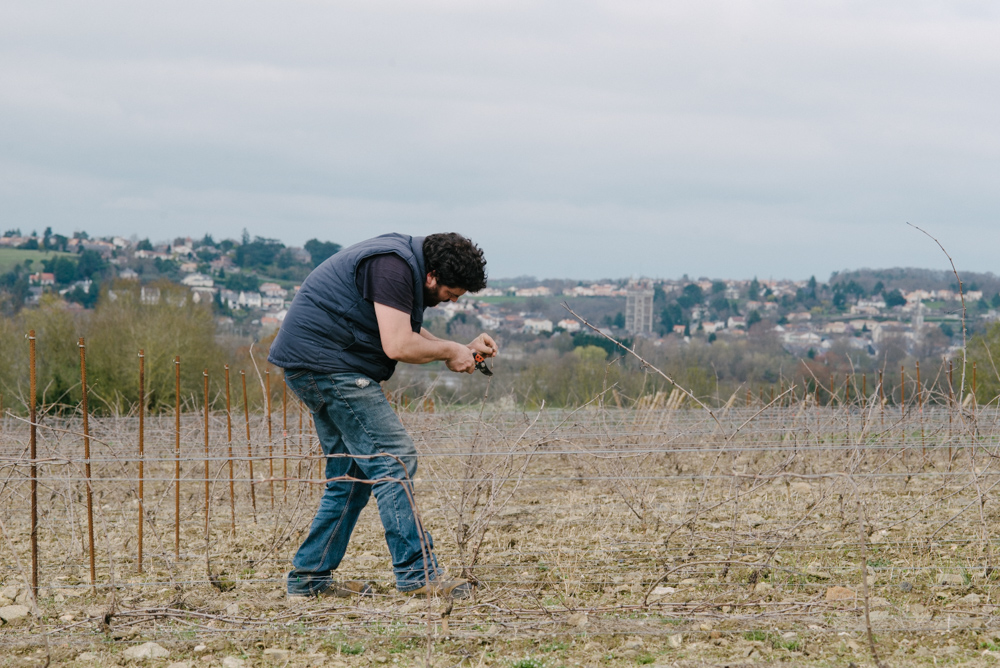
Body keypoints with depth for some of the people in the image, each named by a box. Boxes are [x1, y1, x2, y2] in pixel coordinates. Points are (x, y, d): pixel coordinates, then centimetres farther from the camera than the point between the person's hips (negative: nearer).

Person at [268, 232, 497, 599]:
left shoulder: (405, 261, 14)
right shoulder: (393, 266, -19)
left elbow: (409, 333, 25)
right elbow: (399, 346, -24)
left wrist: (464, 349, 14)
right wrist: (450, 351, -8)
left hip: (312, 365, 11)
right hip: (326, 362, -11)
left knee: (352, 473, 14)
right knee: (393, 458, -12)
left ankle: (309, 576, 15)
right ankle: (418, 574, -14)